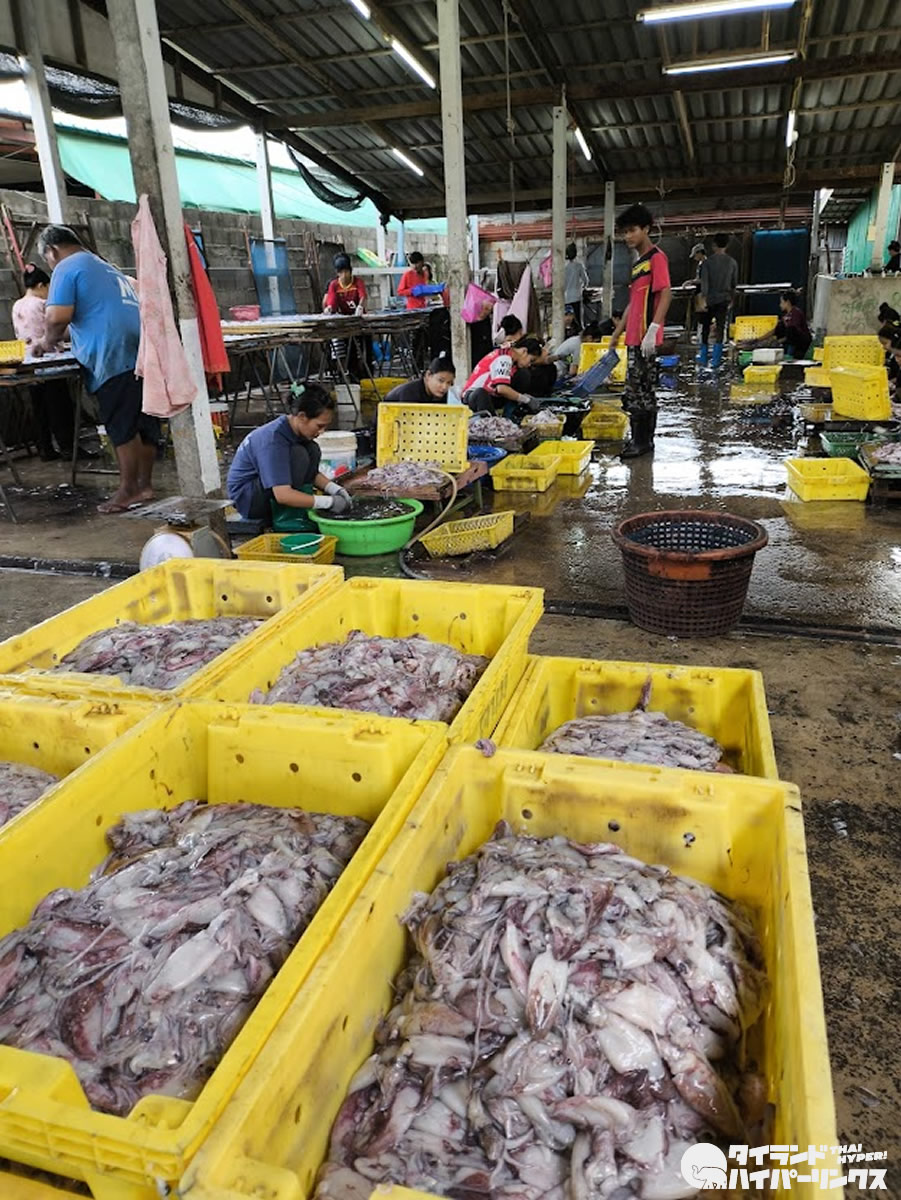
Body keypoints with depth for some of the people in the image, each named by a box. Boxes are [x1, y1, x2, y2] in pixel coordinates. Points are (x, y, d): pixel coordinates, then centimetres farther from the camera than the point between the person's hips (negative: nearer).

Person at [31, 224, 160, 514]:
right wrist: (54, 338, 34)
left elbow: (58, 316, -11)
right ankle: (145, 484, 14)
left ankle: (129, 490, -1)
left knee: (121, 426, -5)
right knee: (144, 422, 9)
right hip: (143, 349, 9)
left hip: (115, 356, -9)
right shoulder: (104, 266, 29)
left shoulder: (66, 269, 1)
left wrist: (49, 340, 8)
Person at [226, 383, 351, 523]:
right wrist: (329, 502, -32)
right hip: (246, 496, -9)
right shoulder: (273, 439, -30)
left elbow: (312, 473, 9)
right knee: (298, 454, -26)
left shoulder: (296, 429, -4)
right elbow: (283, 495, -36)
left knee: (312, 451, -6)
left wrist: (336, 490, -9)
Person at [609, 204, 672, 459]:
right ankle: (642, 439, 18)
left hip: (645, 338, -9)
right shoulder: (638, 262, 19)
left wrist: (653, 329, -25)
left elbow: (666, 294, -16)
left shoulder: (656, 257, -7)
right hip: (634, 337, 9)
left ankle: (641, 441, -1)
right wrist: (617, 334, 22)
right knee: (642, 389, 12)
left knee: (637, 389, -7)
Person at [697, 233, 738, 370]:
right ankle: (716, 361, -3)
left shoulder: (707, 262, -7)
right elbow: (734, 284, 10)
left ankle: (703, 358, 15)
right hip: (724, 300, 2)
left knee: (705, 329, 10)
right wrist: (731, 299, 20)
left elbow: (704, 282, -14)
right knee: (720, 329, 1)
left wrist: (704, 299, -15)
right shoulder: (732, 262, 3)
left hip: (709, 299, -2)